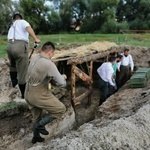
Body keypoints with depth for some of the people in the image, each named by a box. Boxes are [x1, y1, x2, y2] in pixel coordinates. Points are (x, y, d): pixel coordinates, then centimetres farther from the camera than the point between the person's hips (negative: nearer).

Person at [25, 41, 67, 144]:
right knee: (61, 109, 6)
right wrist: (62, 77, 1)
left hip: (28, 94, 9)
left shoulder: (34, 58, 0)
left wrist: (49, 77, 20)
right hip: (39, 96, -8)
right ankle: (39, 125, 11)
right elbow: (62, 84, -20)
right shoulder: (49, 64, -24)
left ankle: (36, 137, 46)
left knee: (36, 117, 27)